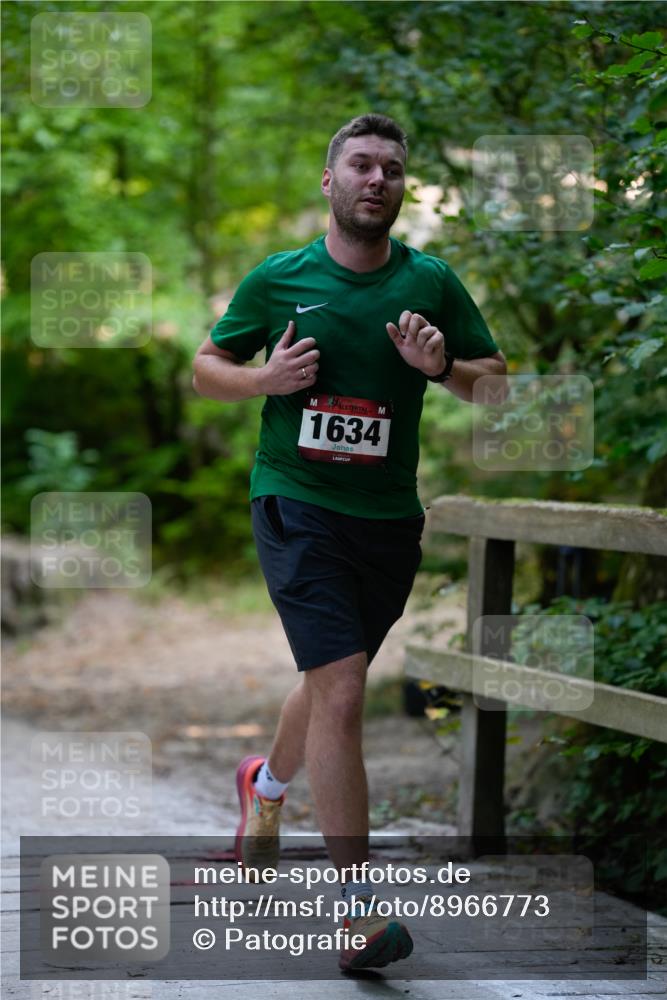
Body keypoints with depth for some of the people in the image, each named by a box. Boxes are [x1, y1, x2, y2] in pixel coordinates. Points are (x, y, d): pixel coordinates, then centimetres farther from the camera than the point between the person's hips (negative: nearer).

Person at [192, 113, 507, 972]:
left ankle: (266, 783, 54)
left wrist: (441, 367, -12)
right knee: (341, 690, -16)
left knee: (330, 683, 19)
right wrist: (265, 378, -10)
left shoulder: (430, 282, 4)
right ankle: (358, 908, -14)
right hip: (296, 505, -3)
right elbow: (205, 367, 11)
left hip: (388, 516, 3)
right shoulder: (278, 279, 1)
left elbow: (500, 380, 9)